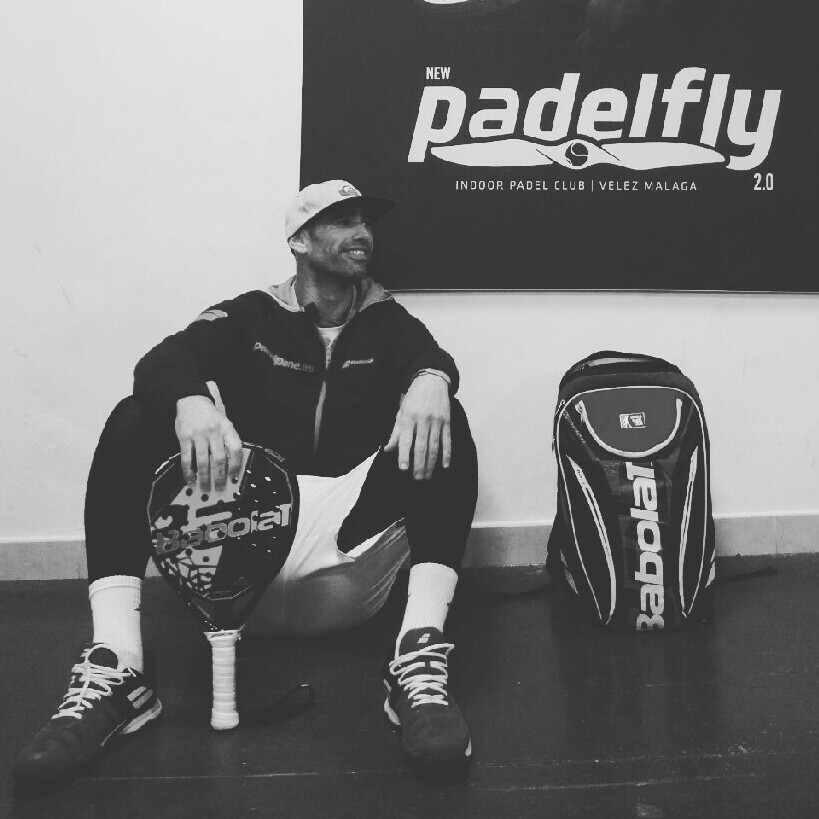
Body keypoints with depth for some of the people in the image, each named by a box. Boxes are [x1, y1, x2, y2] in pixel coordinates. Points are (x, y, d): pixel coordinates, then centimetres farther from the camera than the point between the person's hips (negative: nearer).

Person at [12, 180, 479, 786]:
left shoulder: (386, 321, 16)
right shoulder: (251, 317, 13)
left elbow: (432, 357, -6)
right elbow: (163, 361, -6)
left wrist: (427, 385, -33)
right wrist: (192, 403, -31)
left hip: (351, 536, 0)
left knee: (444, 422, -20)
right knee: (134, 422, -16)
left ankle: (421, 663, -35)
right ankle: (116, 668, -28)